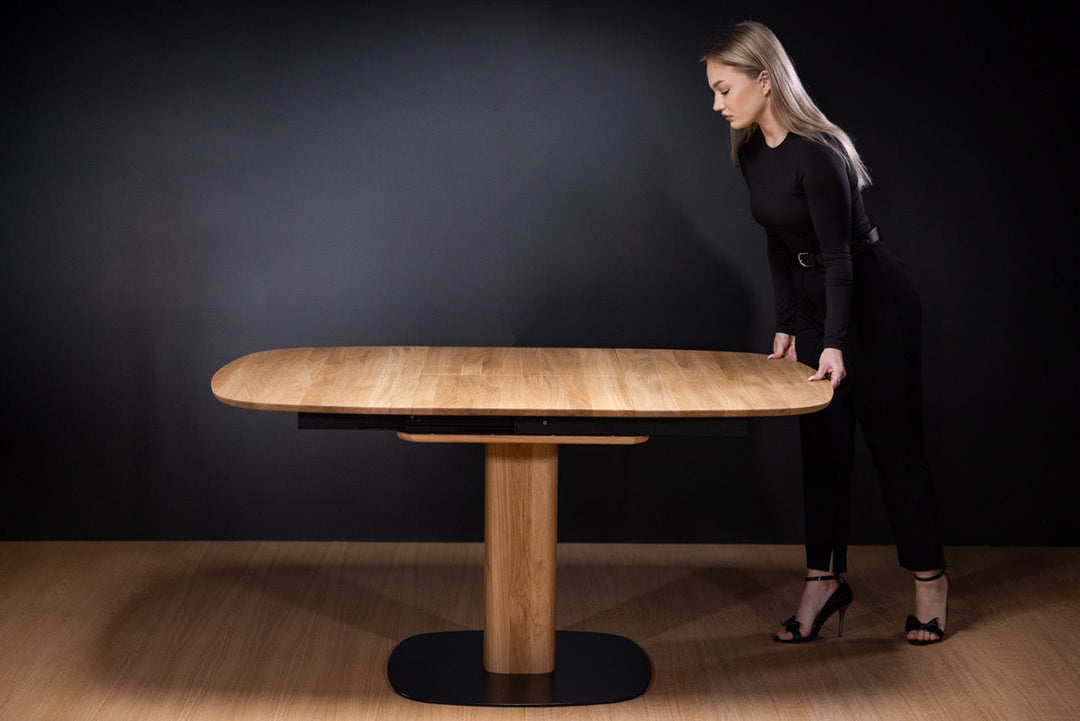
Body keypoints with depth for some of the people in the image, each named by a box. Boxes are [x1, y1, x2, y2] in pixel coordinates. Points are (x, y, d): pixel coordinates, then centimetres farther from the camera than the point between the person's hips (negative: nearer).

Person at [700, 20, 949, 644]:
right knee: (823, 445, 8)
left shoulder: (816, 153, -26)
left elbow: (838, 256, -27)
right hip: (814, 303, 8)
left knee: (894, 442, 2)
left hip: (876, 301, -8)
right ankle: (826, 581, 15)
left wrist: (834, 345, -35)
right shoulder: (751, 153, -1)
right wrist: (787, 326, 5)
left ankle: (931, 579, 17)